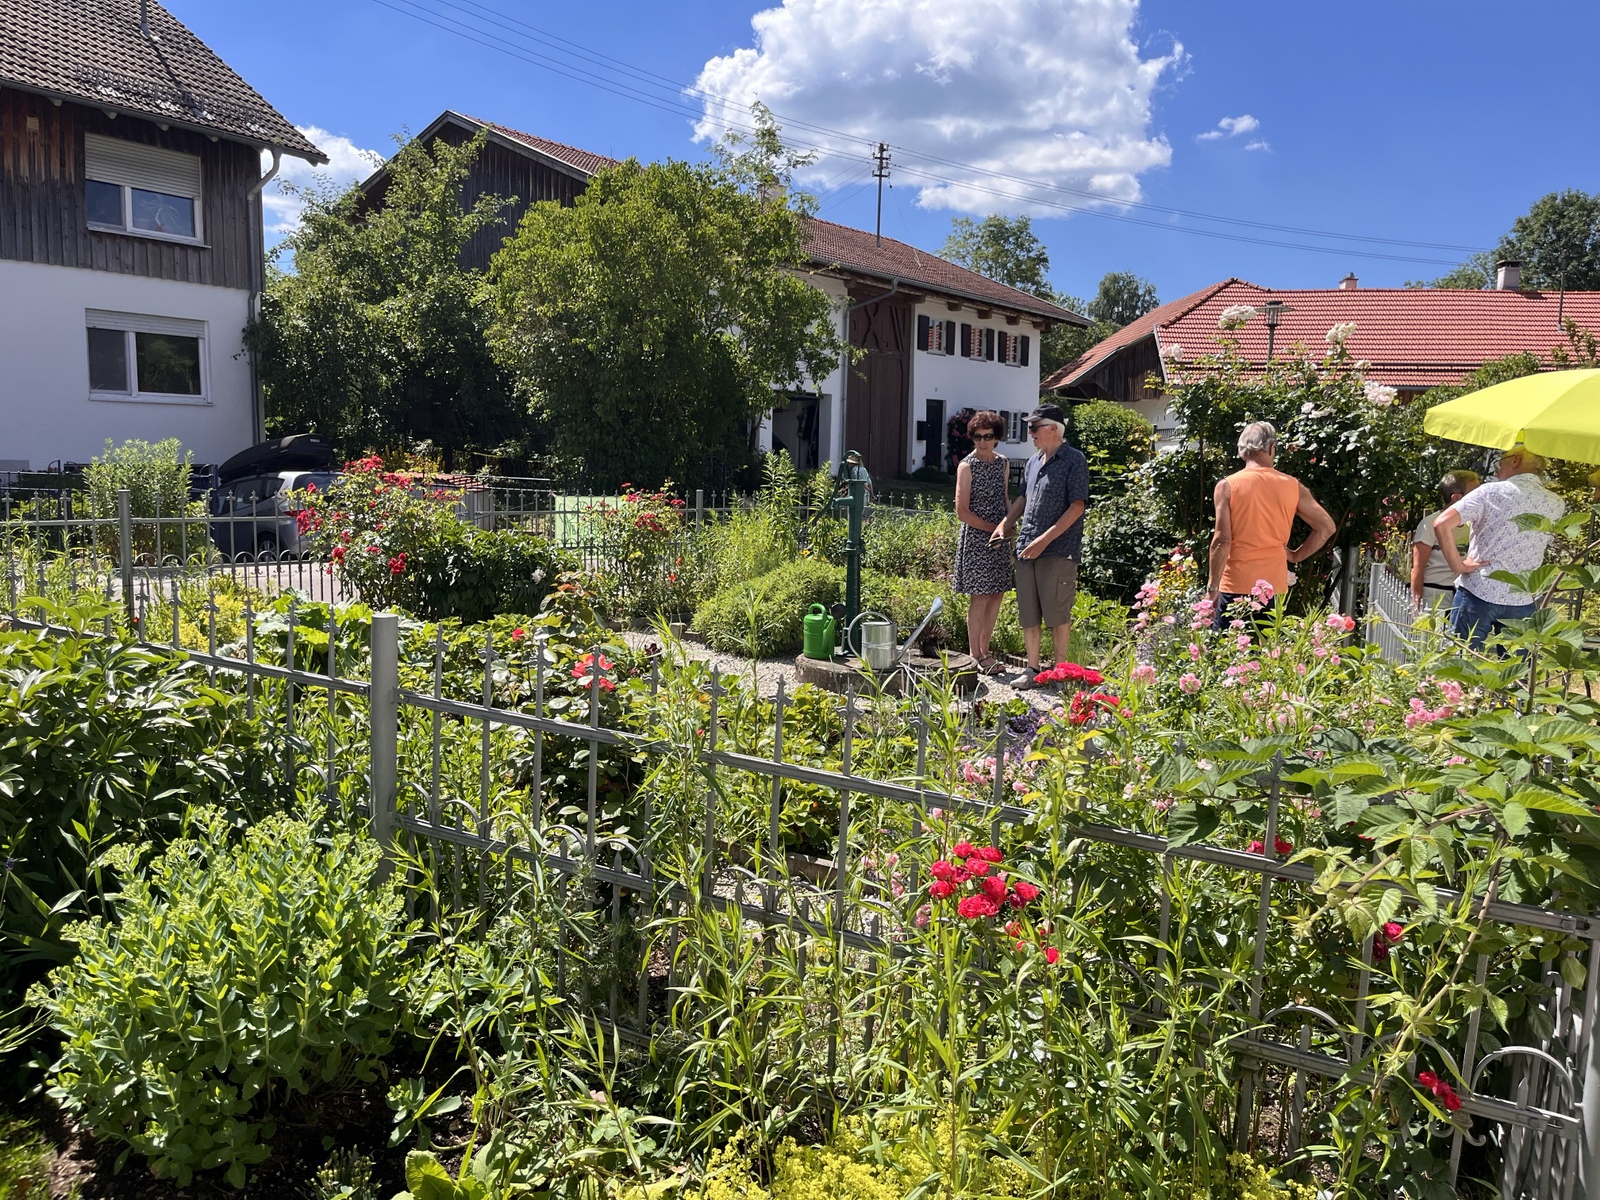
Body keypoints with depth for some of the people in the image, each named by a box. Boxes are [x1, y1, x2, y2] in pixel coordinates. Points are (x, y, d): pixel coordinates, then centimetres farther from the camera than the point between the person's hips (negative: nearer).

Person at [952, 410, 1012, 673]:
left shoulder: (1003, 463, 10)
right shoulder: (967, 467, -9)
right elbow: (962, 512, -12)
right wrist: (993, 528, -11)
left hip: (999, 539, 6)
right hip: (976, 539, -6)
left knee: (997, 595, 8)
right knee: (980, 597, -6)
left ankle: (984, 651, 19)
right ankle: (975, 656, 4)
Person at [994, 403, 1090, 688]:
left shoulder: (1074, 461, -7)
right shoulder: (1034, 461, 15)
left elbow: (1077, 507, -13)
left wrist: (1044, 540, -18)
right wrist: (1004, 525, 12)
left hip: (1058, 550, -7)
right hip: (1027, 549, 7)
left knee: (1057, 614, -1)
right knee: (1028, 614, 9)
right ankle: (1032, 669, 18)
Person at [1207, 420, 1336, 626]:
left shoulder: (1227, 486, -6)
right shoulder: (1293, 487, 3)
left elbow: (1222, 541, -11)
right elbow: (1327, 527, 6)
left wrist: (1212, 587, -6)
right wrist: (1295, 555, 14)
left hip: (1236, 588, -3)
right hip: (1274, 588, 3)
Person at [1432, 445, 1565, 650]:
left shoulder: (1492, 492, -6)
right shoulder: (1555, 505, 6)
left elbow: (1442, 523, -18)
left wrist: (1458, 566, -10)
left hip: (1478, 593, -4)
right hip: (1522, 602, 4)